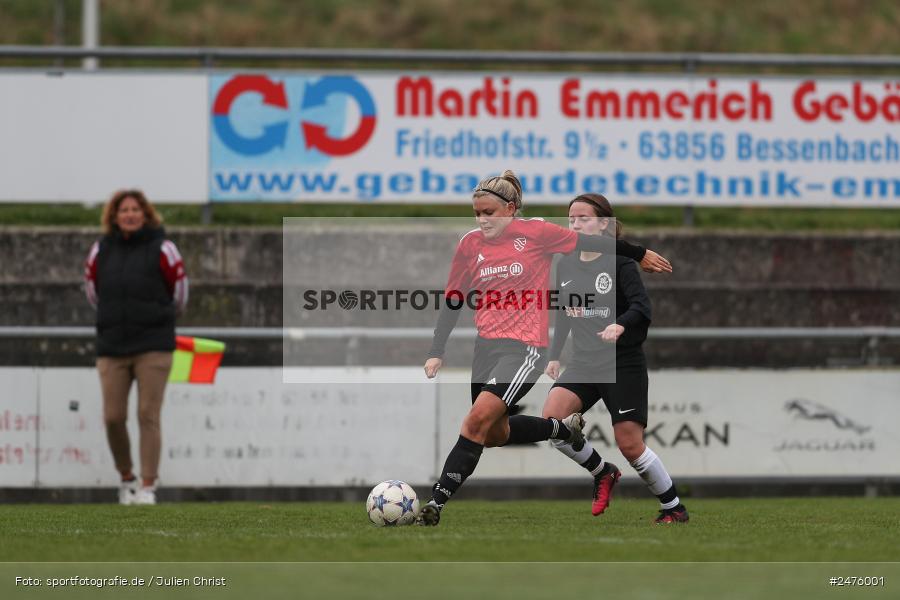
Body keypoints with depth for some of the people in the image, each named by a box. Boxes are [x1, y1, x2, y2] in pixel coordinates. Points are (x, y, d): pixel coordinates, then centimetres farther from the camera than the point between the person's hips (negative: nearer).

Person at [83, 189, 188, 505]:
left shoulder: (162, 249, -2)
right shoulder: (101, 251, 6)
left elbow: (179, 296, 11)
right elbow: (93, 291, 23)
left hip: (153, 348, -3)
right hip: (111, 348, 3)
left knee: (148, 416, -8)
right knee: (113, 418, -2)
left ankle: (148, 487, -5)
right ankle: (126, 479, 19)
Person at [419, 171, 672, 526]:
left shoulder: (535, 233, -6)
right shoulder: (470, 245, 5)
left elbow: (590, 243, 5)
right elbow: (452, 301, 12)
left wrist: (639, 255, 16)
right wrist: (436, 353, 7)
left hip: (526, 347, -6)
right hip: (486, 346, 6)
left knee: (478, 419, -21)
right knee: (494, 434, 13)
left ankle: (436, 503, -21)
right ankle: (563, 428, 38)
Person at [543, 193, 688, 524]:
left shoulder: (620, 262, -9)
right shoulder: (565, 266, 10)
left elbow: (642, 307, -19)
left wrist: (620, 325, -38)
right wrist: (554, 356, 17)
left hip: (624, 363, -5)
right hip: (584, 363, 5)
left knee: (630, 444, -7)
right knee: (551, 418, -19)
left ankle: (673, 508, 13)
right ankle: (602, 473, 4)